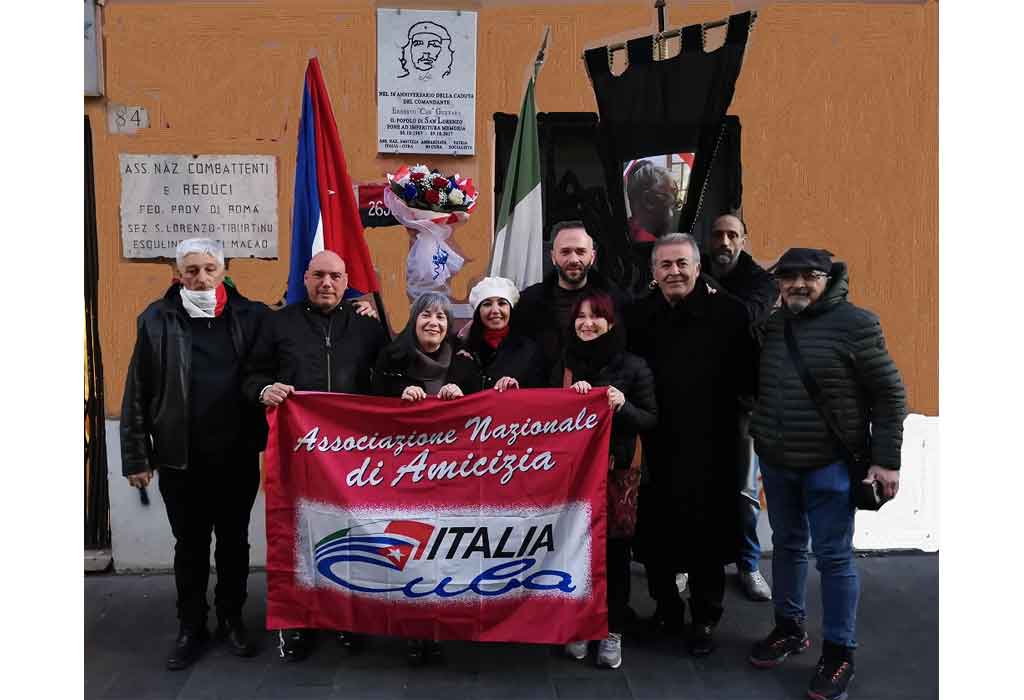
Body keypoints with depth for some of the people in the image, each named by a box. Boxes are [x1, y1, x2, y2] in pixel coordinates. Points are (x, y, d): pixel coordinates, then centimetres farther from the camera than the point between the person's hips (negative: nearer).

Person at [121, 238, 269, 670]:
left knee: (234, 541, 13)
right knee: (190, 545, 12)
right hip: (179, 459, 0)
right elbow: (137, 394, 0)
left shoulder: (251, 316, -1)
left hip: (238, 457, 1)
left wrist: (266, 439, -8)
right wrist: (136, 456, -2)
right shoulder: (157, 320, -1)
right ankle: (191, 628, 27)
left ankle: (231, 619, 31)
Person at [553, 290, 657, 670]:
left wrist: (623, 406, -19)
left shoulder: (633, 366, -1)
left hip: (616, 471, -2)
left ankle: (612, 632, 16)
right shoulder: (564, 363, 9)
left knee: (614, 551, 2)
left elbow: (651, 419, -1)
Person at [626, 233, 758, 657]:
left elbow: (749, 377, -5)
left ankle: (706, 619, 27)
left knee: (706, 536, 7)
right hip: (654, 447, 3)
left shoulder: (727, 314, -4)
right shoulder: (638, 317, 6)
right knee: (654, 533, 12)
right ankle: (665, 607, 34)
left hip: (709, 450, -3)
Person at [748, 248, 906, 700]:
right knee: (787, 545, 16)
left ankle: (838, 653, 16)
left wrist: (886, 460, -10)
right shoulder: (771, 324, 5)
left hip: (830, 464, -5)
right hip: (775, 461, 5)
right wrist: (759, 435, 6)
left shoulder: (855, 323, -10)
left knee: (833, 556, 2)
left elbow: (890, 395, -8)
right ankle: (789, 628, 33)